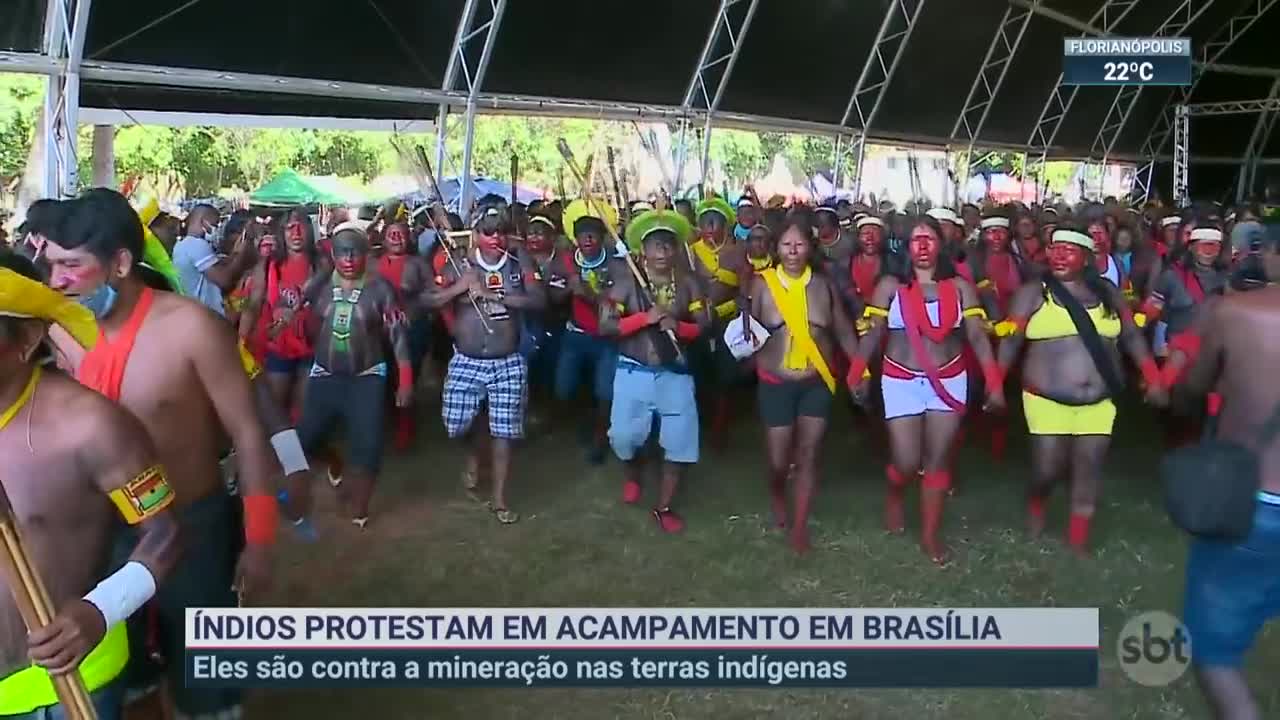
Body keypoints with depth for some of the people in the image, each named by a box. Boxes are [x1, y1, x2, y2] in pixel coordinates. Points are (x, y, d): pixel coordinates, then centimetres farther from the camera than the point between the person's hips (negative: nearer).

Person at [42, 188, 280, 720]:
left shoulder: (190, 328, -22)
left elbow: (247, 434, -15)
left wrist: (258, 540, -12)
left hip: (194, 530, -5)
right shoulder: (65, 333, -6)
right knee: (117, 674, 23)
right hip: (107, 532, 5)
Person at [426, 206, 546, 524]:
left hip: (508, 363, 0)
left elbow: (539, 300, -12)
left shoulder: (520, 263, -1)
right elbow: (428, 300, -7)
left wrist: (495, 295, -19)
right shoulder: (459, 267, -2)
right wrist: (461, 286, -21)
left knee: (503, 431, 3)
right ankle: (474, 456, 38)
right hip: (466, 361, 1)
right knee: (457, 424, 2)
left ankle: (499, 499, 17)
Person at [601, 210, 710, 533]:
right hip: (633, 373, -2)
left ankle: (664, 507, 21)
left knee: (681, 442, 2)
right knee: (624, 437, 1)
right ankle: (633, 475, 38)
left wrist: (678, 326, -18)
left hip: (676, 375, 2)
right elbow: (605, 326, -10)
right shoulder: (626, 282, -4)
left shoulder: (688, 285, 3)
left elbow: (704, 326, 1)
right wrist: (645, 318, -19)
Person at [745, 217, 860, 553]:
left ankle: (800, 525, 21)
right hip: (776, 383, -1)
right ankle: (777, 496, 39)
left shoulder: (823, 285, 0)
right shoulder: (762, 283, -6)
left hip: (818, 382, 2)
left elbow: (844, 331, 6)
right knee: (779, 459, 4)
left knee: (808, 456, 6)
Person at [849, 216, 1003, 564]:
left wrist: (994, 384, -10)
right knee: (907, 462, -3)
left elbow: (977, 337, -2)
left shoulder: (960, 287, 2)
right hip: (900, 382, -1)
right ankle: (894, 496, 33)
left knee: (938, 460, 6)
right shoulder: (890, 285, -1)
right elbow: (873, 334, -5)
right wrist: (857, 375, -17)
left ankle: (930, 534, 20)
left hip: (948, 381, 1)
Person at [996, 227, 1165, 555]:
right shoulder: (1034, 293, -3)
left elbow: (1132, 337, 11)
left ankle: (1078, 539, 17)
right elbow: (1010, 341, -6)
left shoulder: (1107, 292, 6)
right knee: (1049, 469, 1)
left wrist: (1153, 380, 4)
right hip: (1048, 400, -3)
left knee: (1089, 469, 5)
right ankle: (1035, 503, 35)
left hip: (1098, 401, 3)